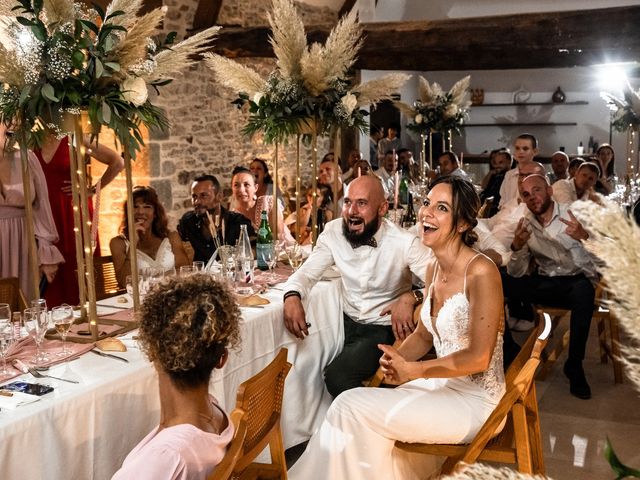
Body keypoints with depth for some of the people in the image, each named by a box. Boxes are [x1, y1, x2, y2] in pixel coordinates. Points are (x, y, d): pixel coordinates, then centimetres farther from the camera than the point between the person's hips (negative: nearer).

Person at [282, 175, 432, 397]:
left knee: (337, 376, -24)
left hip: (385, 329, -5)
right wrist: (292, 296, -23)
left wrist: (410, 297, -38)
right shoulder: (333, 233, -4)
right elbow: (307, 272, -1)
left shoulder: (404, 243, -16)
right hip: (347, 323, 5)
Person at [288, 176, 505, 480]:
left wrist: (413, 370, -16)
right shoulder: (434, 268, 5)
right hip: (444, 384, 7)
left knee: (352, 407, -14)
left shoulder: (480, 272, -20)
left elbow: (479, 358, -20)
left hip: (475, 399, -7)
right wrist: (397, 360, -9)